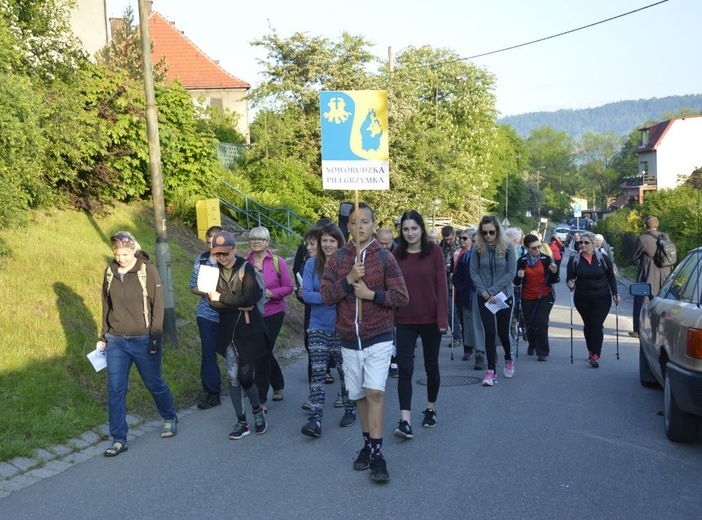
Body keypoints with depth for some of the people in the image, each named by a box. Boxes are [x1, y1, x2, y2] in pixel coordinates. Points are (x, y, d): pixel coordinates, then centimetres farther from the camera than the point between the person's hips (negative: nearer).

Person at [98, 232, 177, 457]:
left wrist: (155, 337, -13)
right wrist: (104, 336, 13)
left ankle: (170, 419, 38)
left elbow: (157, 306, -10)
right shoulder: (110, 272, 3)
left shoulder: (148, 271, -11)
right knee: (115, 389, 0)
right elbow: (106, 306, 13)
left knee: (154, 383, 12)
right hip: (116, 341, 4)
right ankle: (119, 439, 9)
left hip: (143, 341, -3)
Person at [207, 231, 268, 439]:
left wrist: (222, 298, -10)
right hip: (227, 331, 4)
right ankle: (242, 422, 16)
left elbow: (248, 298, -19)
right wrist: (238, 305, -15)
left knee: (245, 377, -3)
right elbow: (213, 302, -5)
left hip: (248, 330, -4)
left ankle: (258, 410, 26)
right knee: (233, 379, 4)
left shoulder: (246, 268, -8)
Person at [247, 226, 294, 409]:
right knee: (264, 352, 15)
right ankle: (278, 385, 40)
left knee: (263, 354, -4)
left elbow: (288, 287, -3)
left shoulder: (278, 262, -5)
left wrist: (272, 293, -18)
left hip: (273, 314, -3)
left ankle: (261, 399, 8)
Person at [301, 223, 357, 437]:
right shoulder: (312, 263, -2)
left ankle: (350, 410, 28)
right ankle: (315, 419, -2)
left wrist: (319, 296, -18)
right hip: (318, 327, 1)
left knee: (345, 371, 10)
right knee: (317, 372, -2)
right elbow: (306, 294, -7)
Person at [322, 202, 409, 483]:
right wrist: (348, 279, -17)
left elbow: (402, 296, -5)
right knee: (359, 395, 12)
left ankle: (377, 453, -6)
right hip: (349, 339, 3)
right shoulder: (337, 258, 3)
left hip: (378, 337, -3)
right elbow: (326, 296, -3)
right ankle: (368, 444, 27)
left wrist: (371, 294, -16)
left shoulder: (385, 258, -3)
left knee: (375, 392, -13)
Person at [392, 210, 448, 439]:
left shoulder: (434, 251, -4)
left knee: (431, 366, 14)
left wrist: (442, 318, -11)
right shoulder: (397, 255, 1)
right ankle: (405, 421, -6)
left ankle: (431, 409, 34)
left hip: (430, 320, -1)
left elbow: (441, 286, -6)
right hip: (404, 321, 1)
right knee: (405, 369, -5)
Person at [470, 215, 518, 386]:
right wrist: (485, 293, -13)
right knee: (489, 332, -4)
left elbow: (511, 273, -9)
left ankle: (509, 359, 38)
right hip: (484, 297, 1)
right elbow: (473, 273, -2)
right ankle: (491, 370, 3)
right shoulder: (477, 248, -4)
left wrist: (492, 290, -14)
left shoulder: (507, 247, -7)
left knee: (503, 331, 9)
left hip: (504, 295, 0)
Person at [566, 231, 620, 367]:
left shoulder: (603, 258, -2)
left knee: (596, 324, -12)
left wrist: (615, 293, -2)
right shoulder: (574, 260, -1)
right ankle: (591, 351, 27)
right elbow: (570, 278, 1)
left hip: (602, 298, -2)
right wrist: (570, 284, -21)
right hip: (582, 299, 2)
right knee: (588, 324, 11)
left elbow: (611, 277, 5)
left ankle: (595, 355, -15)